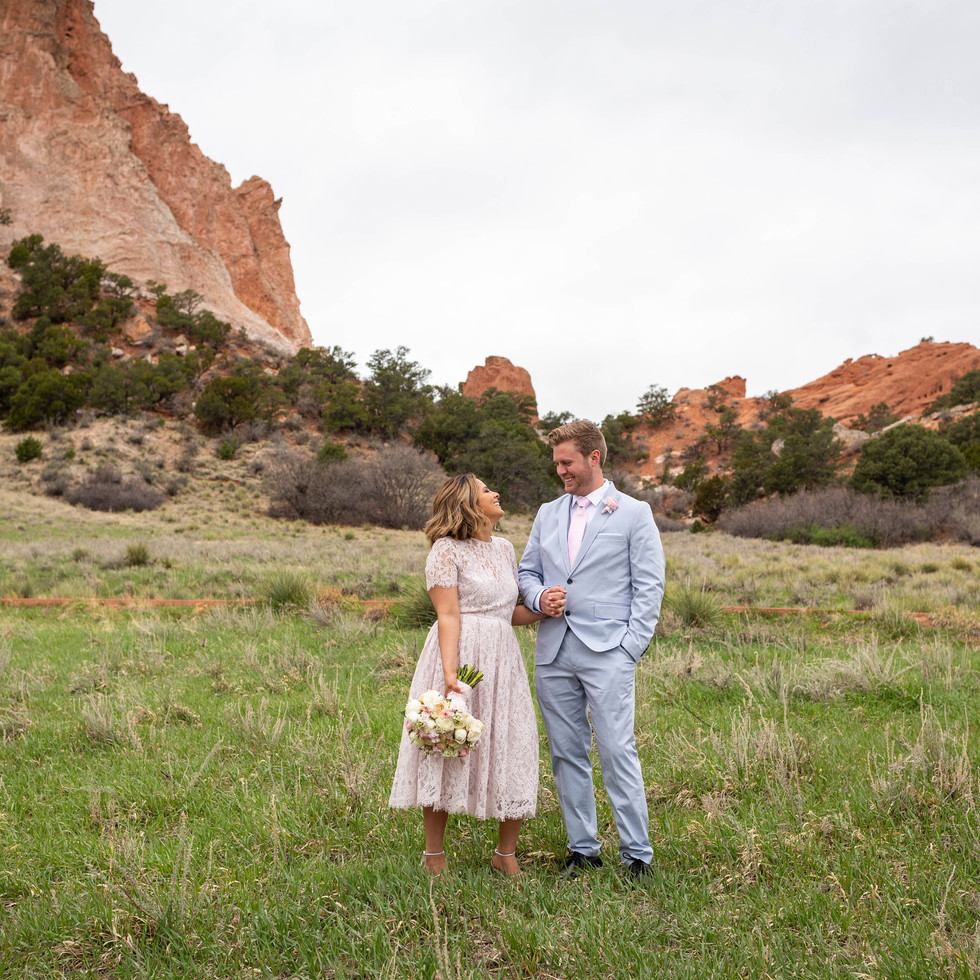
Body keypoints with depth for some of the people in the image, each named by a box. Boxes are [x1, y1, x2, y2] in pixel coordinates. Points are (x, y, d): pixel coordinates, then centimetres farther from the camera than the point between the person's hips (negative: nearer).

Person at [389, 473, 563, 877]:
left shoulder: (504, 548, 16)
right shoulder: (446, 550, -4)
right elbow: (449, 616, -12)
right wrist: (449, 672, -22)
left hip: (502, 660, 6)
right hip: (459, 654, -6)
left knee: (515, 752, 3)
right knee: (448, 751, 2)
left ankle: (505, 853, 19)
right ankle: (434, 854, 18)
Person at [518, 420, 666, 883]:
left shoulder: (633, 513, 2)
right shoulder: (548, 514, 16)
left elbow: (649, 587, -1)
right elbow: (527, 572, 21)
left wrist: (630, 648, -9)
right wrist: (539, 597, -3)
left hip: (607, 653, -5)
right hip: (553, 652, 5)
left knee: (617, 753, -9)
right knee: (567, 754, 8)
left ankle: (637, 856, 1)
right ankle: (582, 850, 19)